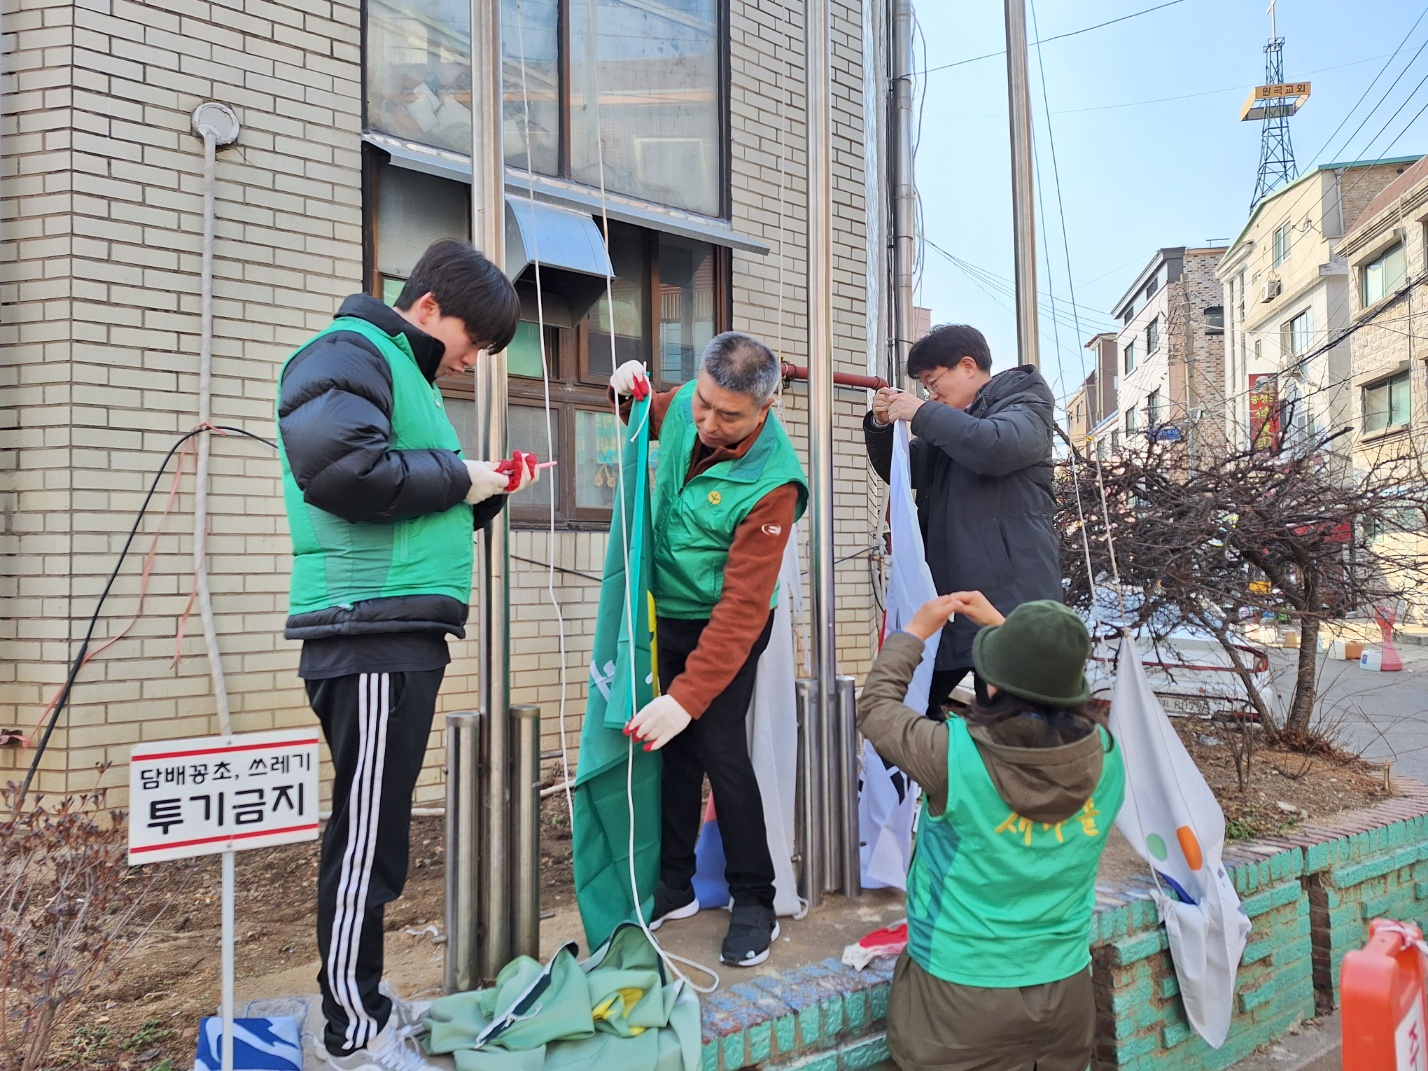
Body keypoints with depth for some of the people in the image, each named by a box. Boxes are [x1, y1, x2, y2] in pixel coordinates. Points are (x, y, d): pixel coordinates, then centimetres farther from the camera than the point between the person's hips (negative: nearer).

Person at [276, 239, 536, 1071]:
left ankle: (360, 1004, 29)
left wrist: (483, 493, 9)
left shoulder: (409, 372, 23)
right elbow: (340, 468, -24)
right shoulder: (350, 353, -6)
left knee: (376, 830, 16)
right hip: (370, 635, -10)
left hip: (403, 637, 10)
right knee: (368, 835, -3)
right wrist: (455, 477, -13)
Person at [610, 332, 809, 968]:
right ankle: (673, 888, 24)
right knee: (674, 749, 10)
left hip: (724, 626, -6)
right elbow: (651, 418, 18)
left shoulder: (771, 484, -30)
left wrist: (686, 697, -37)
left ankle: (754, 902, 9)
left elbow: (742, 607, -33)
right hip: (666, 611, 6)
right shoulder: (685, 407, -11)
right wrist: (633, 392, -7)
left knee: (719, 749, -9)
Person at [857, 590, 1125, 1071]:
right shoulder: (1105, 756, -12)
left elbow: (875, 707, -5)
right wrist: (998, 623, 19)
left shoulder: (955, 755, -24)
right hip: (1064, 992, 4)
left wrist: (915, 632, 7)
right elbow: (1051, 683, 9)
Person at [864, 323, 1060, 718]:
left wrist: (923, 413, -14)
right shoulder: (950, 423, 22)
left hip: (1009, 594, -8)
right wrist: (882, 424, 8)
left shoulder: (1026, 405, -1)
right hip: (946, 592, 8)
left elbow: (996, 447, -24)